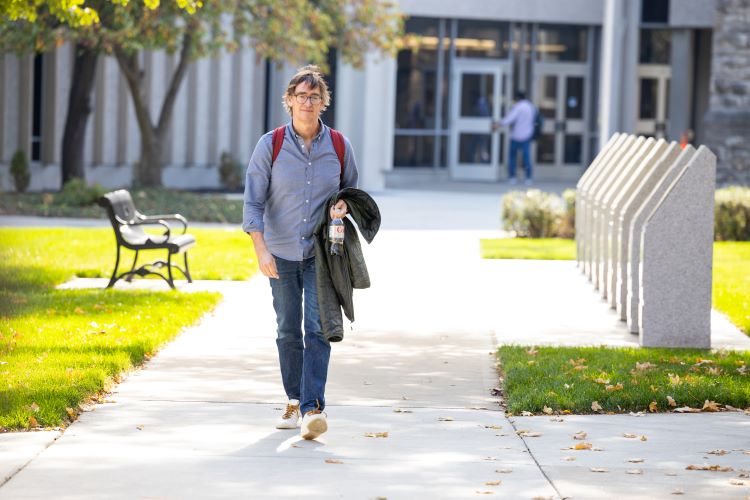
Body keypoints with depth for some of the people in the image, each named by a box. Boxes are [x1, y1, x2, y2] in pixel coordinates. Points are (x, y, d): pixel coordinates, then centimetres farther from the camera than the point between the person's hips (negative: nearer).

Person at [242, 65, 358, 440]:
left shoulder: (340, 146, 1)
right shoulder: (270, 145, -4)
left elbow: (351, 188, 17)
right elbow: (253, 202, -7)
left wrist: (343, 206, -7)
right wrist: (261, 249, -18)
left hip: (323, 252, 0)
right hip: (282, 252, 0)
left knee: (317, 328, -12)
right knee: (288, 332, 7)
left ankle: (312, 409, -19)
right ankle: (293, 402, 22)